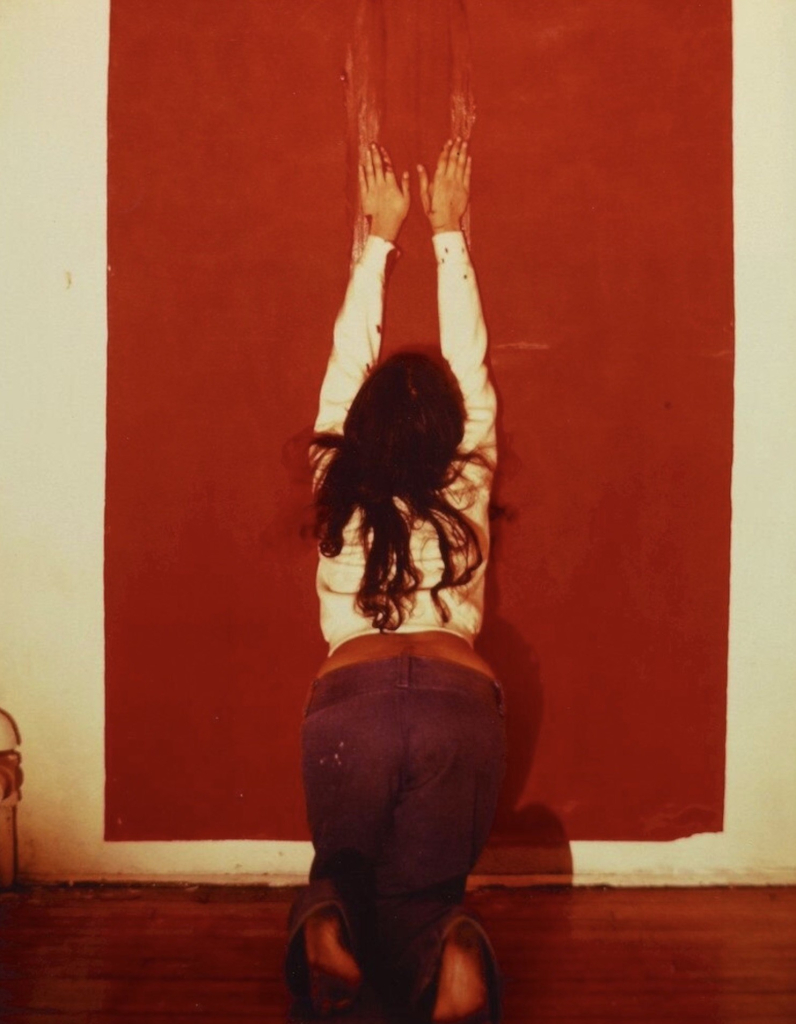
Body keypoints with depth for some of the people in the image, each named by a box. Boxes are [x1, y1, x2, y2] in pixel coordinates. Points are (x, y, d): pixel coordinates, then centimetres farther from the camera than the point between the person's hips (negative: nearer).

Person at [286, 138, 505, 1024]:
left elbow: (350, 355, 26)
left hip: (351, 703, 0)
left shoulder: (336, 489, 14)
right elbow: (469, 359, 24)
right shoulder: (467, 487, 13)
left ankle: (326, 921, -10)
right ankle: (447, 952, -19)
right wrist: (447, 231, 32)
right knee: (417, 895, 16)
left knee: (344, 867, 24)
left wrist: (380, 235, 37)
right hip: (460, 703, 0)